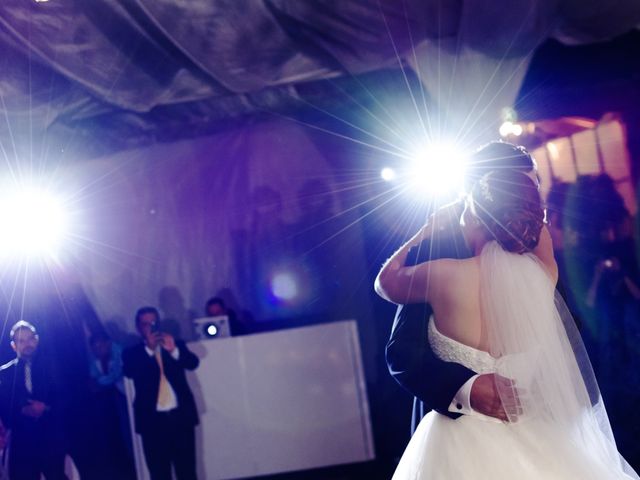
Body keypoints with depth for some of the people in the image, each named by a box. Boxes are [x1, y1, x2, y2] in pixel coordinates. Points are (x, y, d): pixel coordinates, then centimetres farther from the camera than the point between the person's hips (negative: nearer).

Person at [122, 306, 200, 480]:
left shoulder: (176, 345, 9)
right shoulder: (132, 353, 6)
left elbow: (193, 363, -7)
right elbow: (129, 372, -13)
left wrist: (174, 350, -24)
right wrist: (149, 349, -22)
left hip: (181, 416, 1)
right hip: (152, 421, -1)